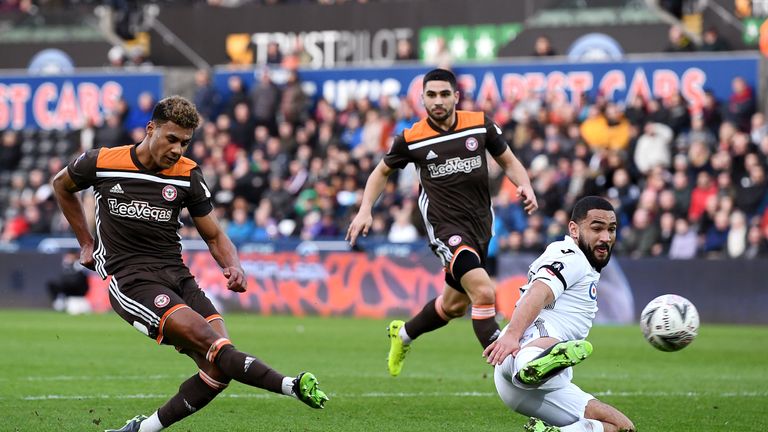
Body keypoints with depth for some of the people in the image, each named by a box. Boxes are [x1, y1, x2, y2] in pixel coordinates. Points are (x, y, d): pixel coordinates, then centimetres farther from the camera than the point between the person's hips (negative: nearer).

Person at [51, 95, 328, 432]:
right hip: (129, 278, -4)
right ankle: (290, 385, -34)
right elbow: (62, 185, 19)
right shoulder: (102, 163, -3)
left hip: (177, 276, 4)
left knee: (219, 368, -14)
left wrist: (233, 265, -8)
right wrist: (86, 243, 18)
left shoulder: (188, 175, 4)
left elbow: (214, 236, 13)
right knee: (207, 338, -27)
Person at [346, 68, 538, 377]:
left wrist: (525, 186, -9)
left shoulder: (481, 124, -1)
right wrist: (365, 210, 2)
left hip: (480, 225, 5)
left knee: (455, 305, 19)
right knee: (484, 293, -25)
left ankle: (403, 334, 47)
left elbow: (509, 161, 11)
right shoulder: (411, 139, -5)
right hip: (446, 226, -5)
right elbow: (382, 171, 13)